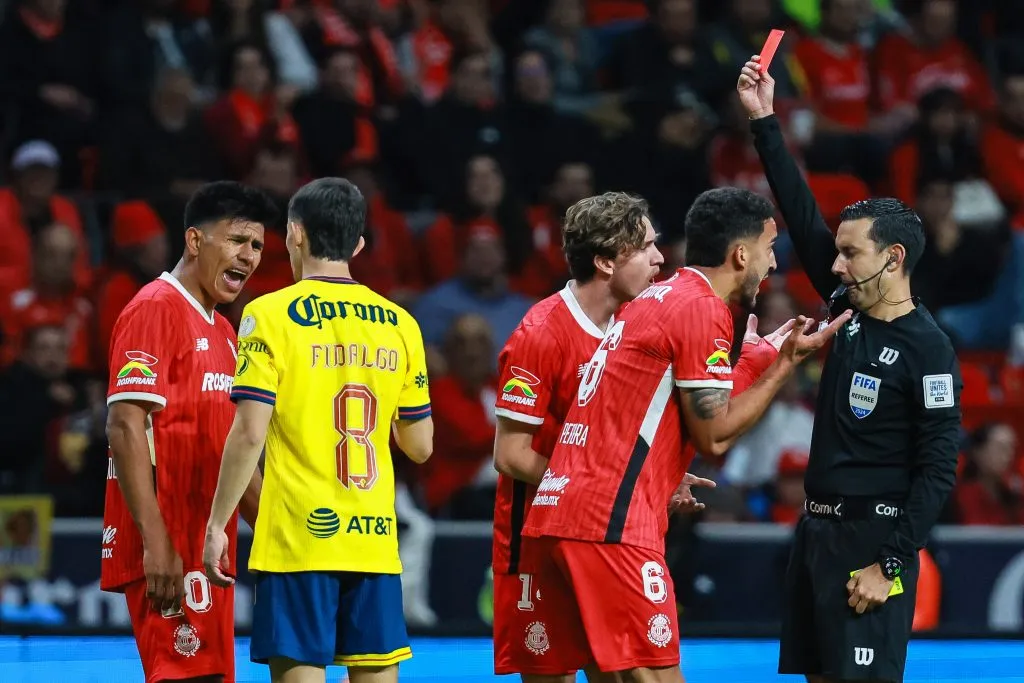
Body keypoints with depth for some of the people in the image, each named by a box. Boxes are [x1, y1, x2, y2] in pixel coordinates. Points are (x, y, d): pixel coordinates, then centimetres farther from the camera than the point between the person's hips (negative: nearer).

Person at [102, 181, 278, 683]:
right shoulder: (156, 309, -9)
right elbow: (125, 427, -17)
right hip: (169, 548, -9)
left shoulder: (220, 331, 20)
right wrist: (156, 542, -24)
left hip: (207, 546, 9)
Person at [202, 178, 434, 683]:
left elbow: (250, 433, -11)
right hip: (376, 542, 4)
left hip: (298, 539, -4)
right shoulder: (398, 323, 8)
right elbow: (420, 447, 12)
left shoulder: (271, 314, -4)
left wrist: (217, 526, -4)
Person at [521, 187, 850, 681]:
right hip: (610, 522, -10)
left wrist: (764, 354, 24)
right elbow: (714, 437, -8)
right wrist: (784, 364, 0)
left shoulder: (661, 298, 19)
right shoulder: (703, 308, -9)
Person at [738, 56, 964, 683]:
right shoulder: (849, 308, 8)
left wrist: (890, 565, -18)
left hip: (874, 538, -8)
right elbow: (804, 216, 11)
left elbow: (939, 472, -15)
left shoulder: (928, 350, -12)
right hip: (818, 528, 8)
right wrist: (765, 123, 9)